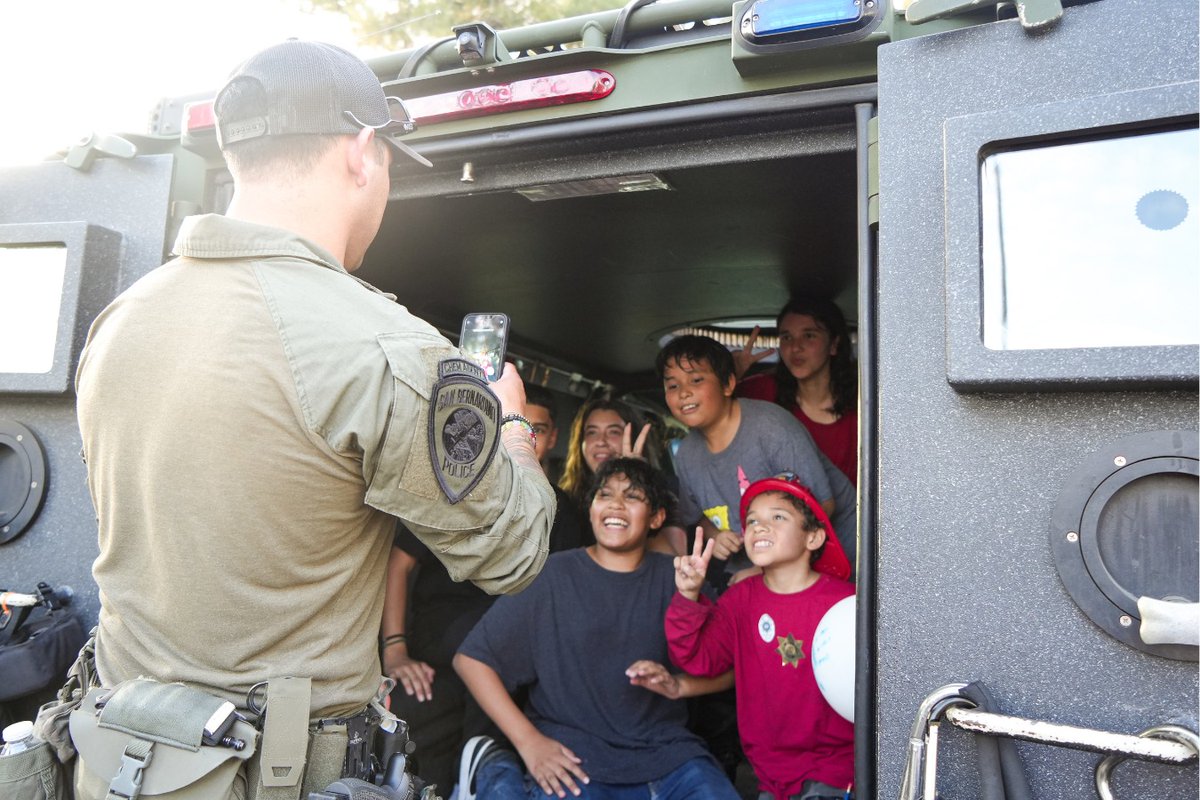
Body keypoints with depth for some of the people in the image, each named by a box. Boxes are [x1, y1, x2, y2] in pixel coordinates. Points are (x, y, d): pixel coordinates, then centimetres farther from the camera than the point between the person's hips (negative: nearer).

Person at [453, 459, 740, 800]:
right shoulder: (552, 575, 0)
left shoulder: (674, 579, 5)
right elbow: (470, 658, -2)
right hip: (572, 756, -3)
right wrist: (529, 742, -9)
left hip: (665, 749, 3)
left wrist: (678, 685, -14)